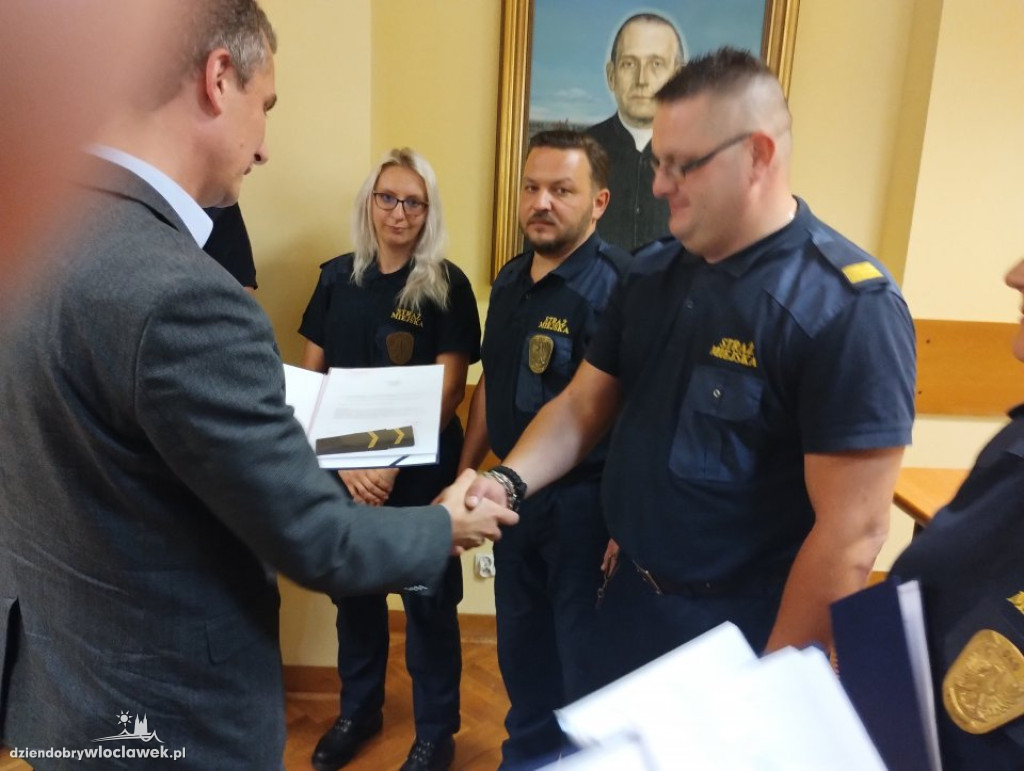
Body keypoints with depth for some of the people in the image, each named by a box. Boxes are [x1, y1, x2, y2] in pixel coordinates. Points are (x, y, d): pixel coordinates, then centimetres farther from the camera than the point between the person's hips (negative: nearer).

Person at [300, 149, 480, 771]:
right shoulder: (337, 277, 3)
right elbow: (311, 376, 3)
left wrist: (393, 463, -17)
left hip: (421, 470, -3)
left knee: (428, 600, 9)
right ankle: (359, 708, 41)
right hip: (346, 468, 4)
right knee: (353, 592, 18)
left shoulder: (447, 285, -8)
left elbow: (450, 389, -11)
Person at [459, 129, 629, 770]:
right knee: (520, 645, 23)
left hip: (584, 500, -7)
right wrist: (466, 473, 14)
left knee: (587, 662, 13)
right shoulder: (510, 279, 6)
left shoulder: (618, 284, -19)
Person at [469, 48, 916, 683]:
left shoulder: (848, 306, -22)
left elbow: (852, 532, -22)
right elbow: (583, 405, 5)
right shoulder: (651, 273, 0)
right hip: (632, 601, 7)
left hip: (742, 635, -6)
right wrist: (510, 481, -12)